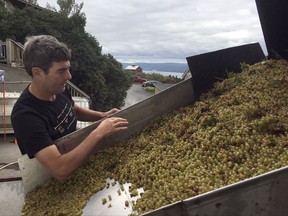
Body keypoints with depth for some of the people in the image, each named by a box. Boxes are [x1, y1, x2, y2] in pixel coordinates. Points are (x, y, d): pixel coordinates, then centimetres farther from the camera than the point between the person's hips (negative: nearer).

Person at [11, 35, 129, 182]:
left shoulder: (59, 89, -9)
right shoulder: (26, 116, -33)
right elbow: (60, 171, -40)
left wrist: (102, 115, -3)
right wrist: (98, 133, -36)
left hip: (76, 163, 7)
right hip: (51, 181, -6)